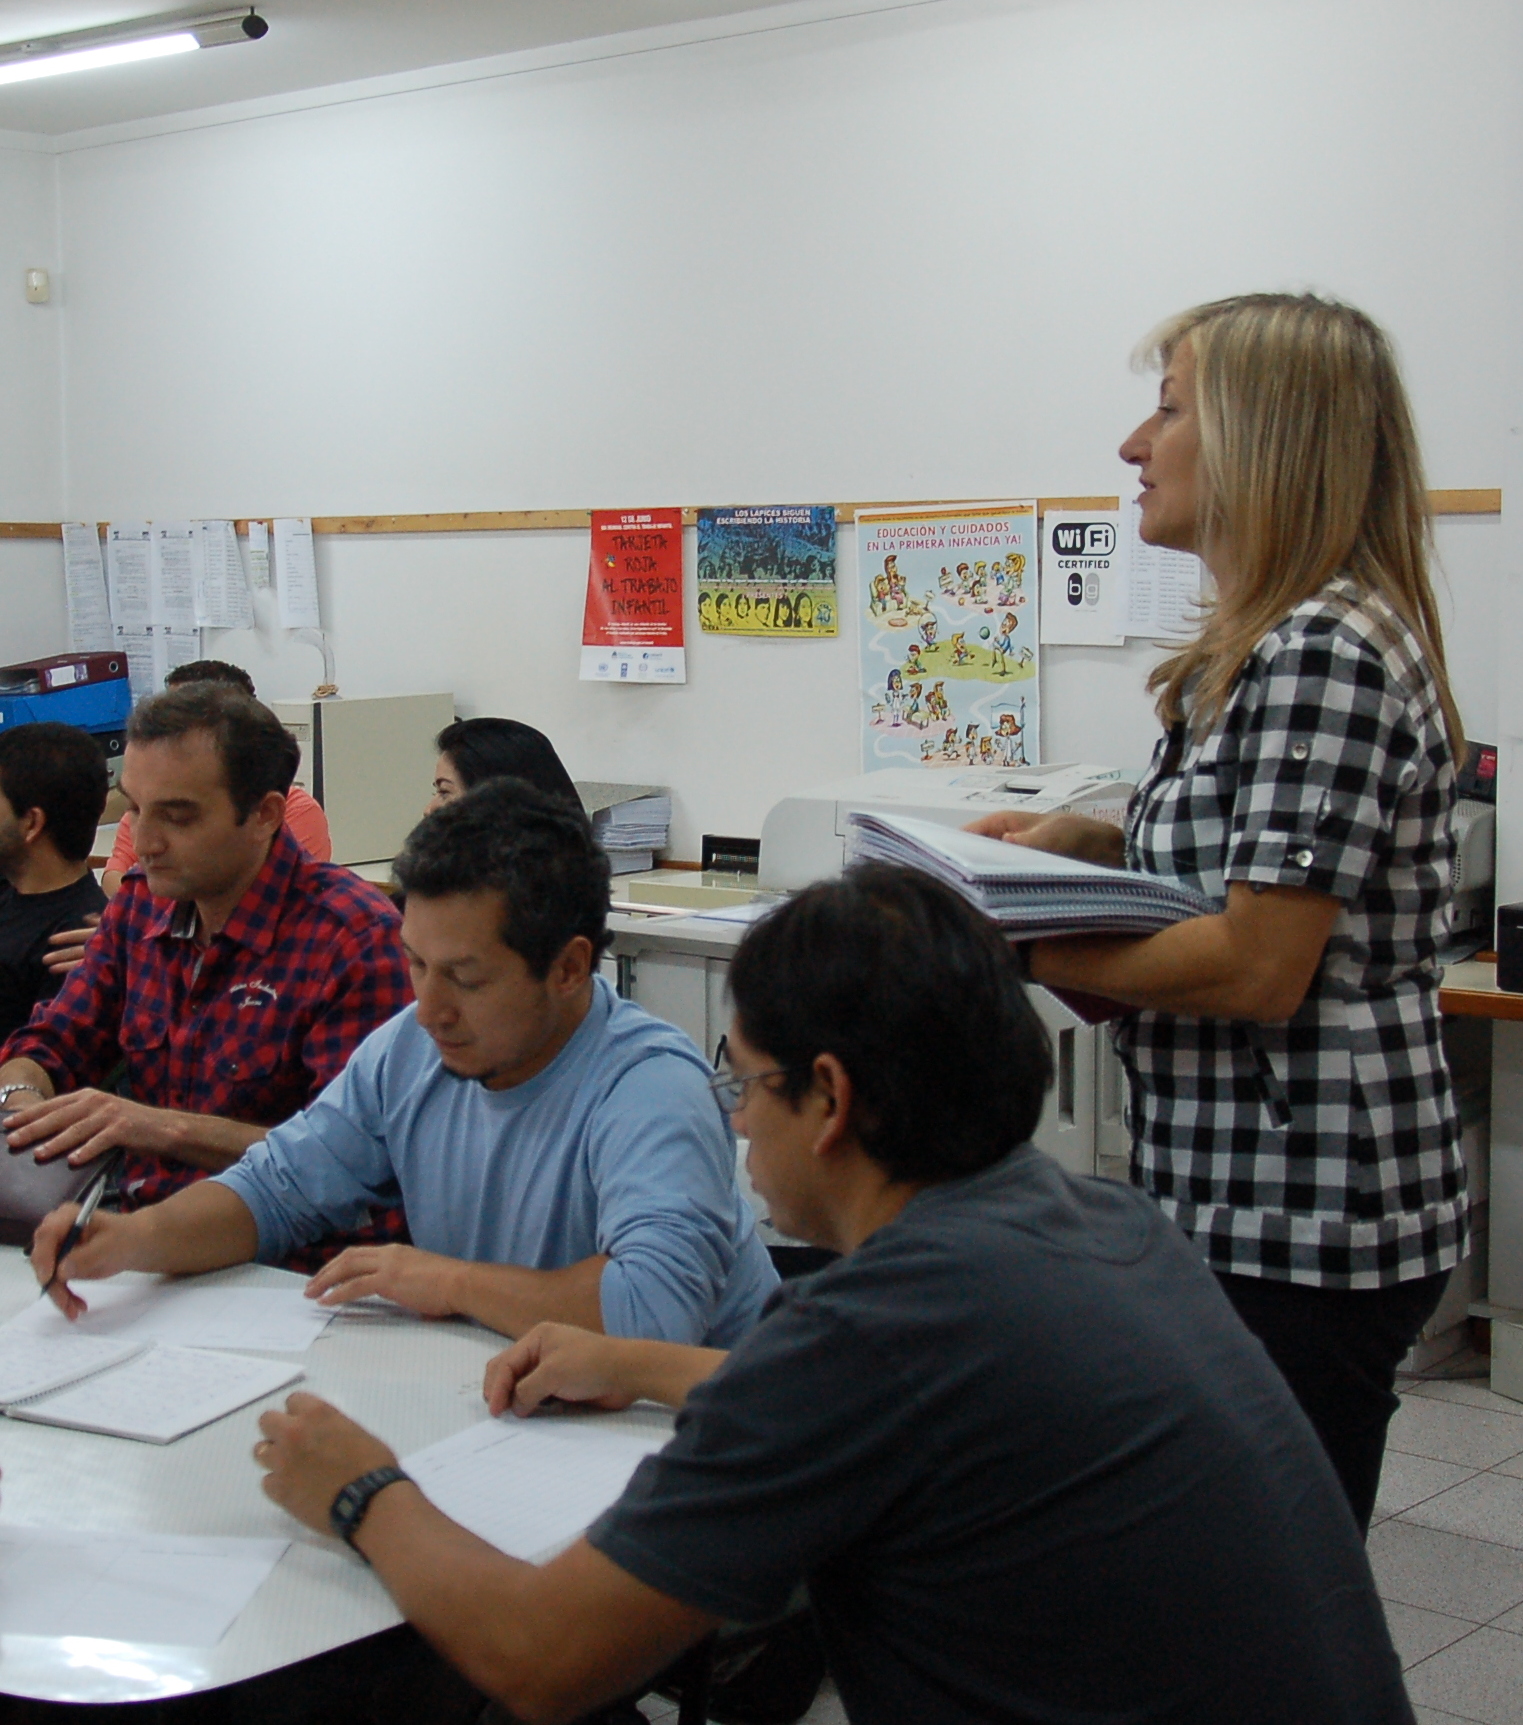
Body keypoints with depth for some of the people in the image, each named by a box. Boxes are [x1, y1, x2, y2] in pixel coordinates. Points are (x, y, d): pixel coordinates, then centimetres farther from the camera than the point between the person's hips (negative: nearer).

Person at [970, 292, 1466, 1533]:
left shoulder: (1324, 654, -18)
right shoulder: (1266, 646, 14)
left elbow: (1258, 966, -22)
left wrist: (1021, 952, -13)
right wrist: (1092, 842, 9)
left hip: (1297, 1227, -10)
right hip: (1244, 1204, 10)